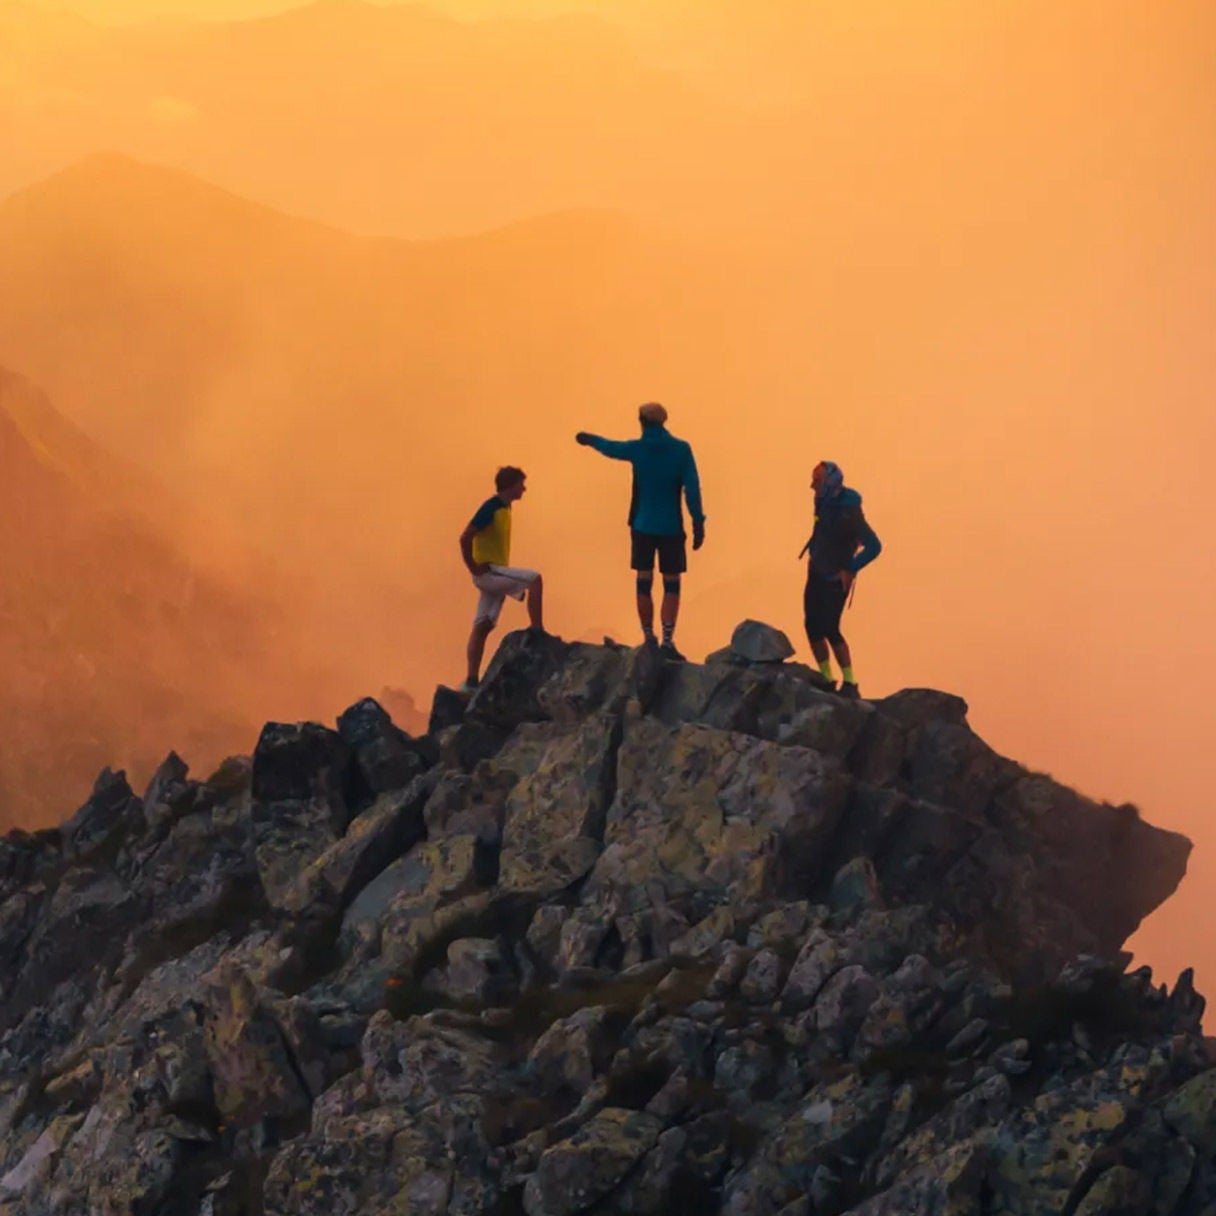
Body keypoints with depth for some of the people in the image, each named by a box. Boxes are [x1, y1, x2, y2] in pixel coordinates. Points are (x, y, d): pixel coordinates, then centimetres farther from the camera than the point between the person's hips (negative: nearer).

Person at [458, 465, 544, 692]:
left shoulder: (503, 508, 14)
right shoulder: (491, 508, -15)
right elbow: (465, 538, -21)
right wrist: (474, 567, -18)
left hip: (494, 574, 9)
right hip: (488, 571, -9)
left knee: (482, 627, 5)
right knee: (534, 579, -17)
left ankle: (471, 680, 3)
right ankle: (537, 629, -14)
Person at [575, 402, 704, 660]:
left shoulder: (637, 449, -1)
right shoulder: (681, 449, -4)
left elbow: (609, 447, 19)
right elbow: (692, 488, -9)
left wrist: (590, 439, 40)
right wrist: (698, 522, -6)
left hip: (643, 525, 1)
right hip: (671, 527, -1)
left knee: (644, 582, 9)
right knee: (671, 584, 0)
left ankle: (649, 639, 10)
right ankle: (667, 641, -11)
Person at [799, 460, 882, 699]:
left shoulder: (849, 512, -25)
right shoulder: (823, 500, -1)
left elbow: (874, 546, -27)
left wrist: (850, 569, -20)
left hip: (835, 579, -8)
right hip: (816, 572, 8)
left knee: (830, 629, -10)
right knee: (813, 627, 7)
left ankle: (850, 685, -1)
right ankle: (827, 679, 19)